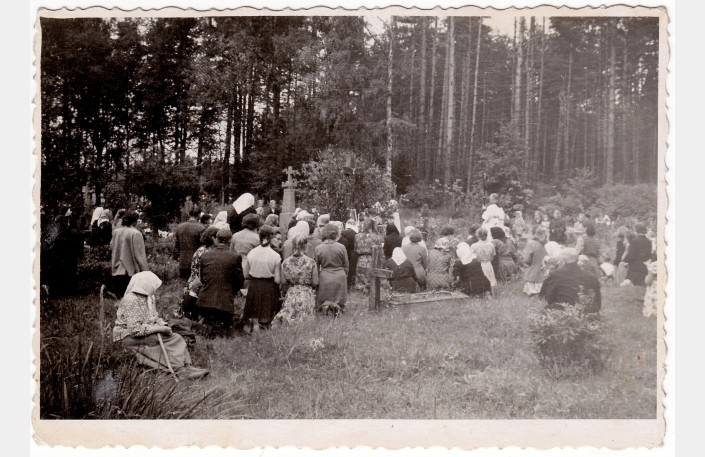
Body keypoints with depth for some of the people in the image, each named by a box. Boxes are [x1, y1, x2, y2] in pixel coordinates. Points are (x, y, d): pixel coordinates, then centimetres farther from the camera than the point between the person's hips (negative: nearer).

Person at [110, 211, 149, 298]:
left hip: (117, 271, 6)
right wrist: (145, 271, -9)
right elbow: (139, 255, -14)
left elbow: (114, 252, 14)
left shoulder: (116, 232, 5)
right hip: (131, 271, -6)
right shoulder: (136, 233, -13)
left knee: (119, 298, 10)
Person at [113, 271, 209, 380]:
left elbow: (154, 317, 19)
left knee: (176, 338, -13)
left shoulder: (149, 297, 9)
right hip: (128, 336, -8)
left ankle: (187, 366, -26)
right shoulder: (130, 300, -20)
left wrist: (163, 325, -5)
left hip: (144, 331, 8)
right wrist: (160, 328, -22)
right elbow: (135, 329, -26)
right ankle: (179, 370, -26)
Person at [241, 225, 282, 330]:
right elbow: (277, 280, -13)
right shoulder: (275, 256, -13)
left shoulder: (251, 253, -5)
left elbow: (246, 276, 1)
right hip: (269, 289, -3)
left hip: (253, 287, 3)